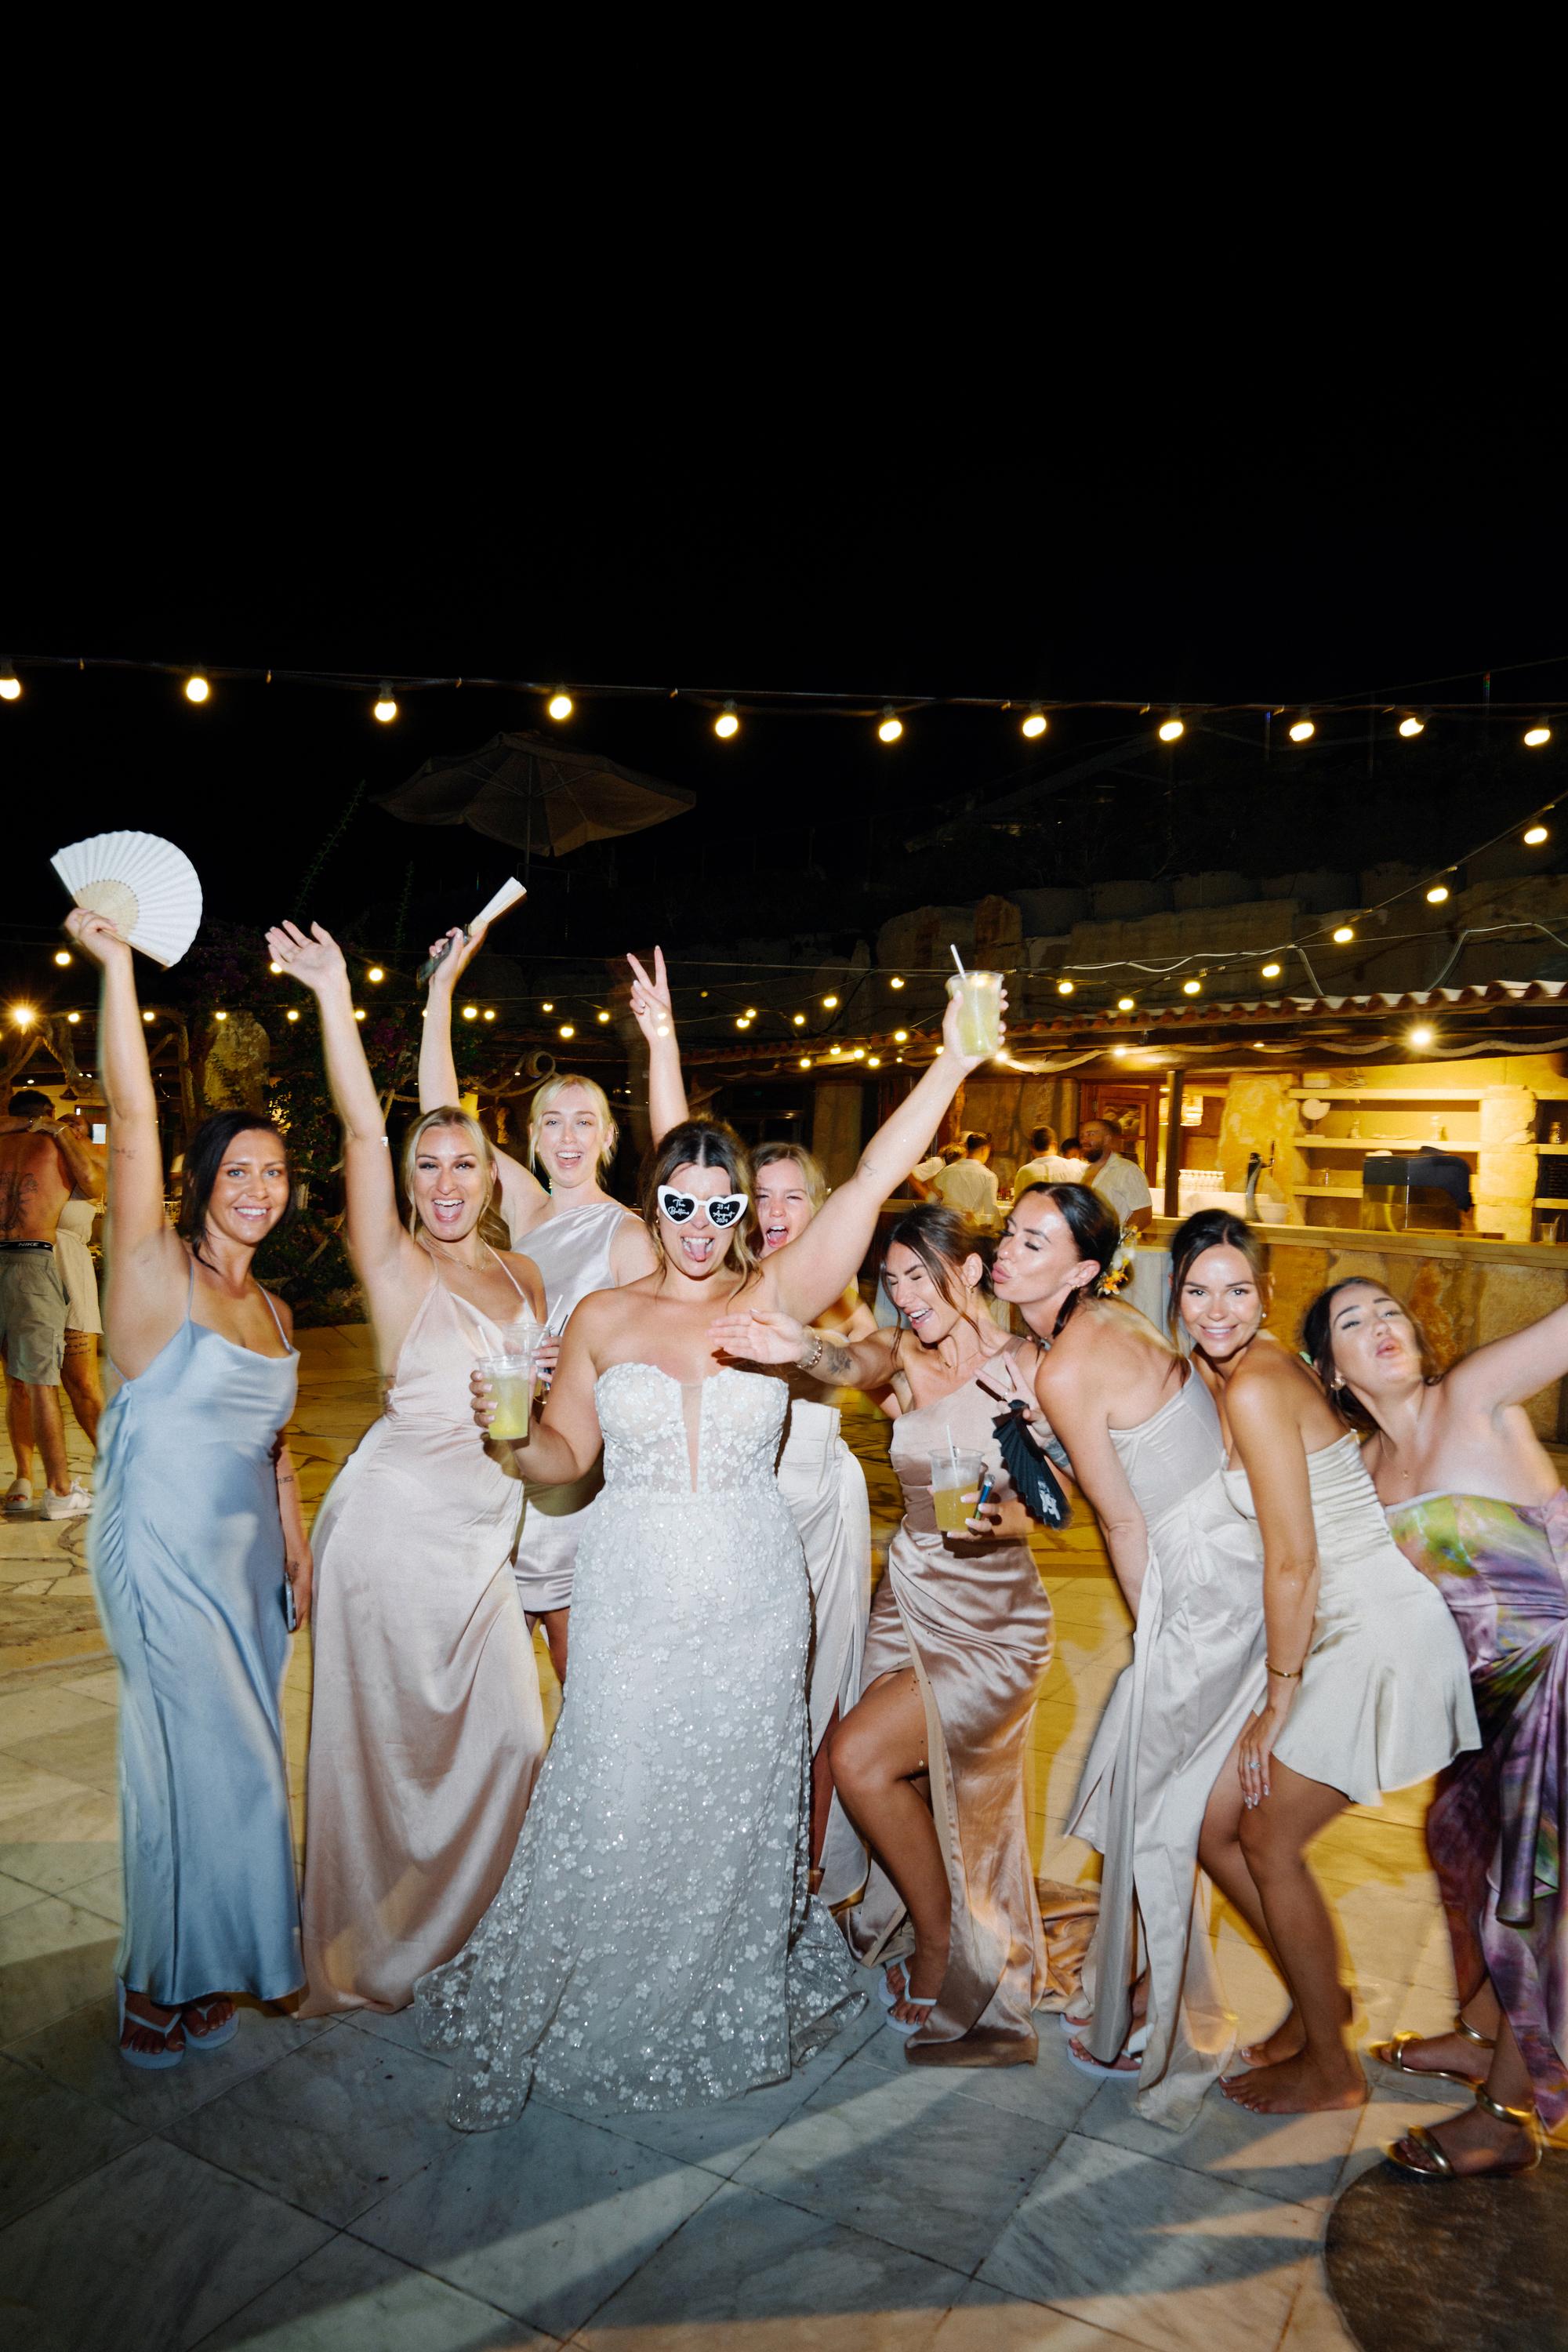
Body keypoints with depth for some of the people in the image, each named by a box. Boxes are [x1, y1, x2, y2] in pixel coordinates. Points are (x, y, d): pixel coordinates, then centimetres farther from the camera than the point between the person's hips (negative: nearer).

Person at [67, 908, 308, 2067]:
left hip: (249, 1557, 6)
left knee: (233, 1763, 14)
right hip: (168, 1555, -6)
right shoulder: (156, 1274, -12)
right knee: (212, 1764, 1)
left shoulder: (274, 1312, 8)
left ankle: (209, 1967, 32)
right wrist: (116, 966, -30)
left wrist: (299, 1552, 14)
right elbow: (133, 1121, -24)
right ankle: (170, 1990, 22)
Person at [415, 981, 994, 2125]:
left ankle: (729, 2014, 40)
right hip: (631, 1591, 0)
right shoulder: (603, 1318, 1)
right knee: (611, 1810, 4)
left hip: (751, 1594, 0)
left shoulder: (776, 1296, -3)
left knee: (735, 1810, 13)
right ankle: (572, 2019, 29)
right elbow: (565, 1453, 6)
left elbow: (871, 1182, -12)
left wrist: (954, 1060, -20)